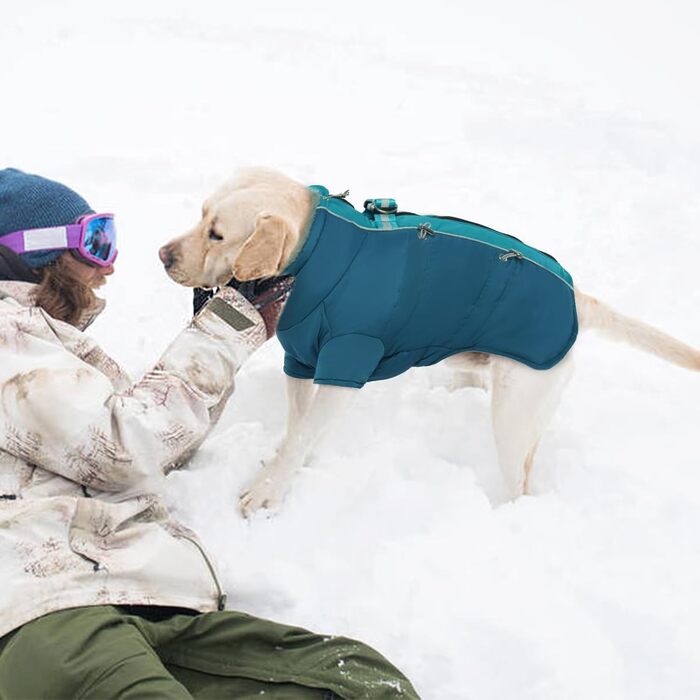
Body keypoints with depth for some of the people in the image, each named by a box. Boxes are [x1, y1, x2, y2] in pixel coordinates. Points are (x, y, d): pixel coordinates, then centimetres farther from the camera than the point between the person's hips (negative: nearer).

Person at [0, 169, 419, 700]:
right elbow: (122, 448, -6)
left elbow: (163, 449, 38)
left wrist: (237, 334, 32)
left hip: (161, 607, 8)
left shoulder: (56, 341, 34)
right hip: (52, 610, -8)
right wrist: (222, 336, 4)